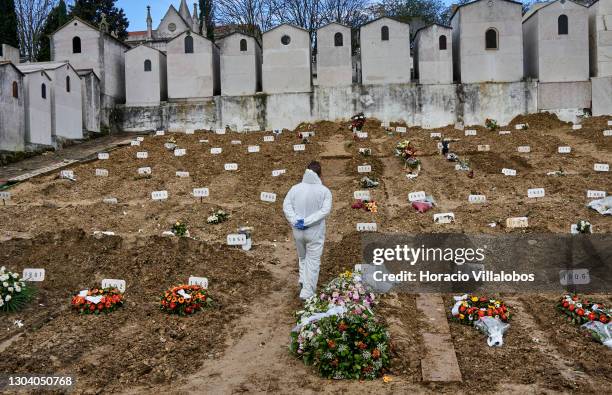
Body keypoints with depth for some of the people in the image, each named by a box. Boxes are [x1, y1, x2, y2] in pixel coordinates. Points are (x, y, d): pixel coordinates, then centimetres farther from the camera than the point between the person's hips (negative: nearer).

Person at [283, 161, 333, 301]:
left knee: (302, 257, 26)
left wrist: (295, 221, -17)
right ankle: (307, 291, 8)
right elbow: (325, 210, -19)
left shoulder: (295, 188, -3)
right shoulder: (324, 191, -9)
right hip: (315, 232, -2)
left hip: (298, 231, 2)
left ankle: (303, 281, 24)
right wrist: (307, 221, -21)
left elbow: (286, 206, -11)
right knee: (313, 260, 7)